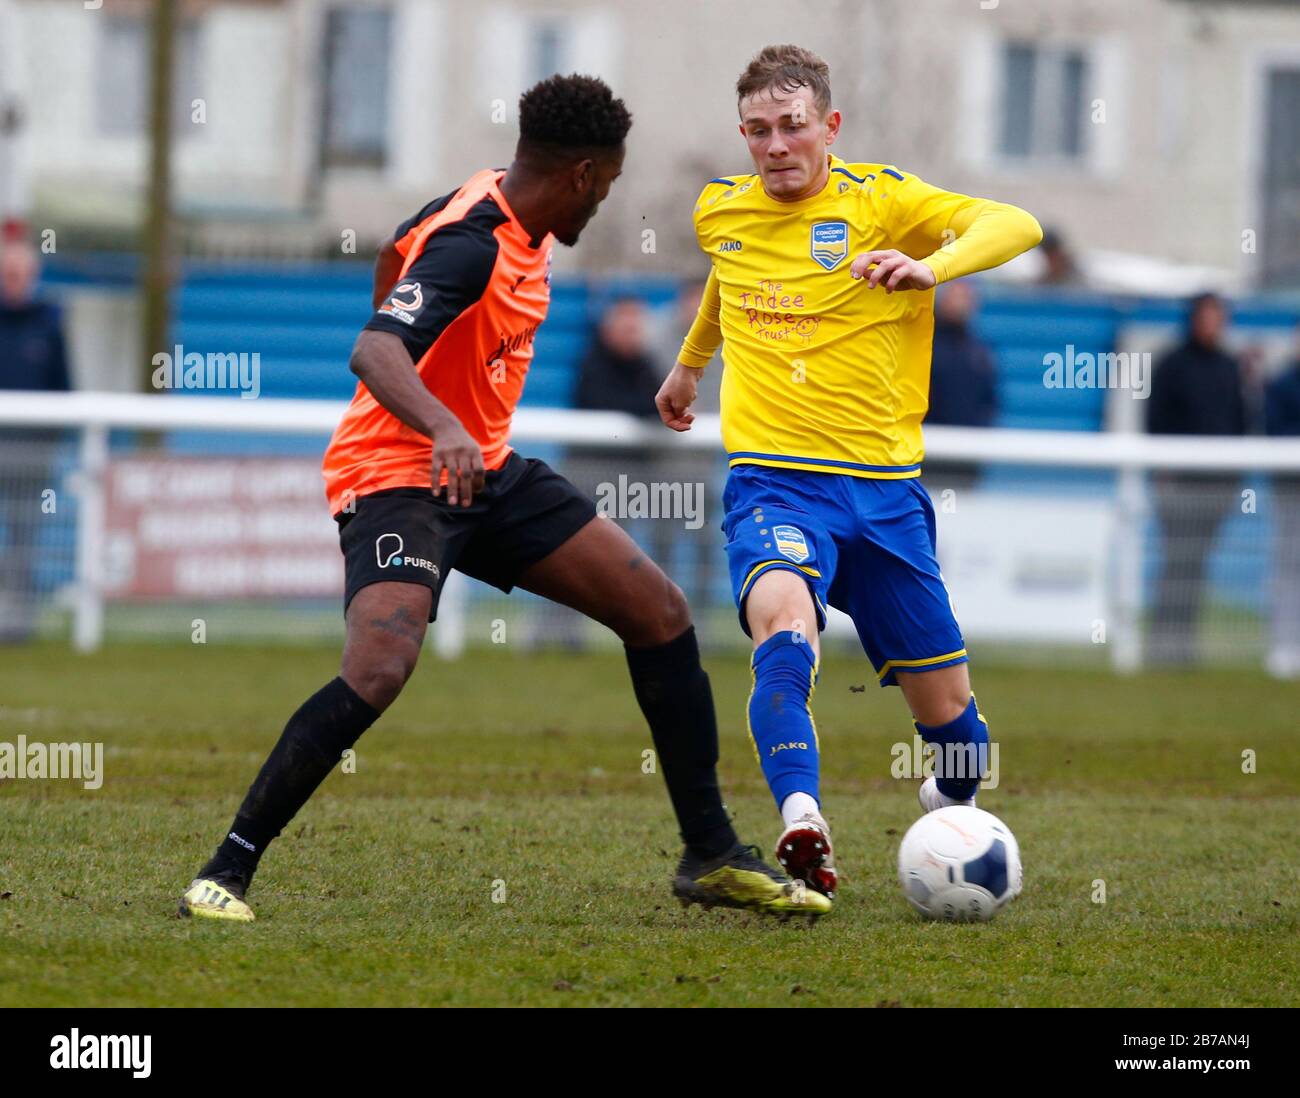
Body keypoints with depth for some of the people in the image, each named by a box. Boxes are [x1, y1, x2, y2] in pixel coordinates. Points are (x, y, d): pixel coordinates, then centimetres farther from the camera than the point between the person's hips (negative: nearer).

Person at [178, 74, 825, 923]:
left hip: (485, 470, 10)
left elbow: (398, 254, 25)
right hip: (396, 474, -10)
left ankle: (712, 856, 15)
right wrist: (441, 428, -60)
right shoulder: (474, 246, -25)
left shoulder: (500, 207, 4)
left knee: (660, 613, 5)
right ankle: (227, 871, -19)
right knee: (381, 666, -32)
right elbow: (373, 350, -40)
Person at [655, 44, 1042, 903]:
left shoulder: (878, 201, -3)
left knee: (946, 708, 6)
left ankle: (954, 807, 40)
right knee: (783, 618, -33)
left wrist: (931, 265, -37)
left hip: (883, 485, 0)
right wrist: (691, 361, 48)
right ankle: (803, 827, -47)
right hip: (771, 479, 0)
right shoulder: (719, 210, 8)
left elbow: (1015, 225, -19)